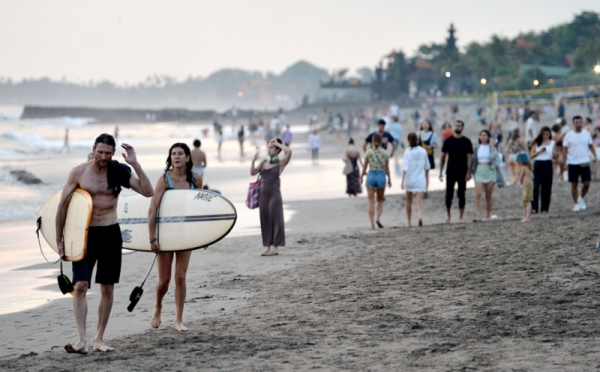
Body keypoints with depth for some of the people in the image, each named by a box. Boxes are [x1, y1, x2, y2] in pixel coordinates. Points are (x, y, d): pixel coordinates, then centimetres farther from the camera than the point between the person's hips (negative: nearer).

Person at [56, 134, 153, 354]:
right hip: (85, 233, -2)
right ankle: (81, 340, -16)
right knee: (80, 286, -14)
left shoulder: (119, 171, 1)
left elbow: (148, 192, -6)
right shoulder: (79, 172, -5)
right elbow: (62, 206, 0)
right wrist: (59, 240, -1)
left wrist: (135, 164, -15)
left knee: (108, 288, 5)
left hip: (111, 233, 2)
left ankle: (99, 339, 15)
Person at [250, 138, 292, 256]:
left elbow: (289, 151, -17)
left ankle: (274, 247, 1)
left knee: (275, 220, -2)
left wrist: (278, 144, -6)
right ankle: (267, 247, 11)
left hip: (274, 194, -5)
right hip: (263, 194, 5)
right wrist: (253, 161, -5)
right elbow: (253, 172, 9)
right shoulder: (264, 163, 13)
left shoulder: (281, 163, -2)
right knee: (265, 221, 6)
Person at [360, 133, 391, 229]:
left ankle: (372, 224, -2)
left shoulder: (369, 152, -3)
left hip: (371, 176, -1)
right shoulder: (385, 153, 0)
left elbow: (365, 166, 2)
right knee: (380, 201, 16)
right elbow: (387, 168, 2)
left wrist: (361, 176, 15)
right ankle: (378, 218, -8)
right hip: (381, 176, 1)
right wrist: (389, 179, 12)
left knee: (371, 202, 3)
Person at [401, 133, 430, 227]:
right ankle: (420, 217, -32)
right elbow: (427, 167, 11)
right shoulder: (423, 151, 1)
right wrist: (426, 178, 25)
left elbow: (405, 167, -15)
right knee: (419, 201, -6)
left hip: (409, 179, -1)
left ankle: (409, 222, 21)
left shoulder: (408, 152, -9)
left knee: (409, 201, 14)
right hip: (420, 179, 1)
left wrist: (402, 181, -15)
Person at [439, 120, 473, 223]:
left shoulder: (466, 142, 0)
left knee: (461, 195, 2)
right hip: (450, 172, 1)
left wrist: (468, 173, -10)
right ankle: (448, 216, 16)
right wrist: (441, 171, 1)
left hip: (462, 173, -1)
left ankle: (460, 217, 7)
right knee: (448, 195, 4)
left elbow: (469, 157, -2)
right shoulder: (448, 141, 4)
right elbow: (443, 156, 7)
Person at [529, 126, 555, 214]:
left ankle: (545, 208, 9)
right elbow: (531, 155, 4)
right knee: (535, 186, -11)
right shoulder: (536, 143, 8)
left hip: (548, 164, 1)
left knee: (546, 187, 3)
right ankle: (534, 207, -12)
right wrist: (539, 151, -10)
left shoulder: (552, 143, 9)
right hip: (538, 164, -1)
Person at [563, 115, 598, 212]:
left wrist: (595, 155, -3)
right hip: (573, 163, -2)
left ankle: (581, 198, 24)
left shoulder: (587, 134, 4)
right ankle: (576, 203, 14)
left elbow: (591, 146, 13)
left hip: (585, 163, 2)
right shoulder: (569, 135, -3)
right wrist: (564, 162, -7)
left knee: (587, 183, -3)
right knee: (574, 184, 2)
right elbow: (564, 150, 0)